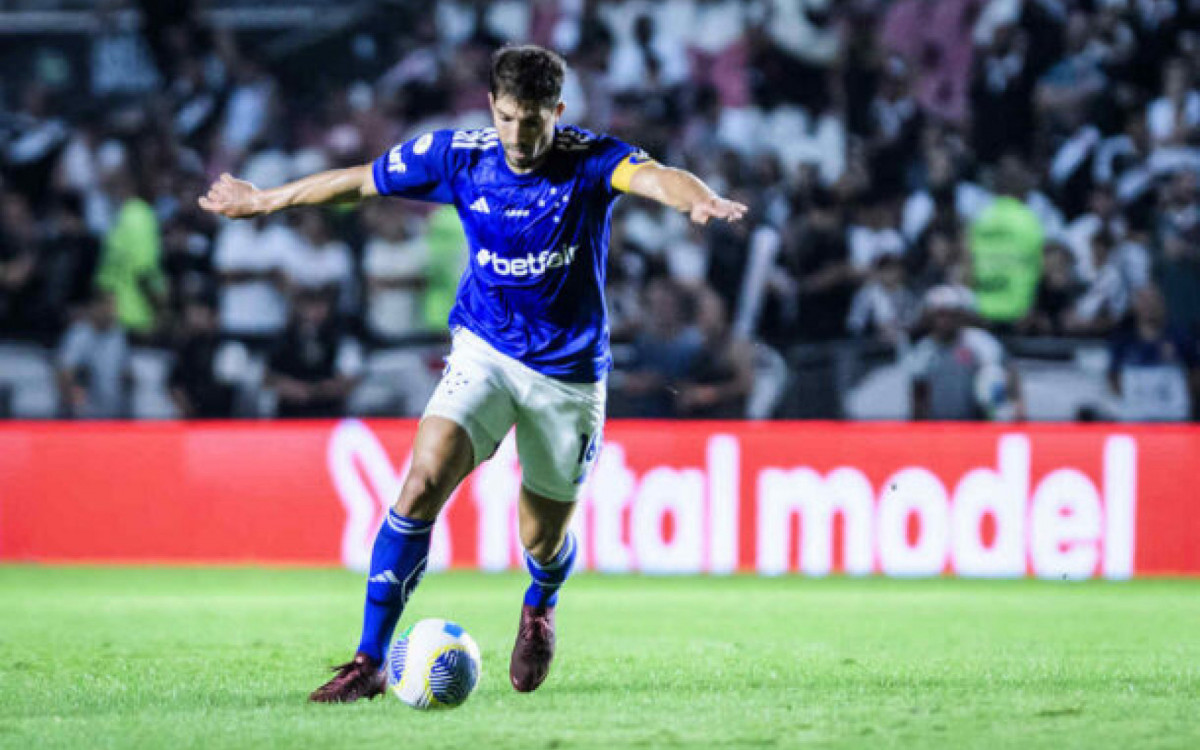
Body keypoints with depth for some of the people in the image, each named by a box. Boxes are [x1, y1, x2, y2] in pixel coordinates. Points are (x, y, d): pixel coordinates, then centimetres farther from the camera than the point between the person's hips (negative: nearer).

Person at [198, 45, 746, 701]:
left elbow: (654, 177, -39)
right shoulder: (458, 156, -9)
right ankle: (369, 660, -15)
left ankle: (539, 610, 49)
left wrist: (700, 200, -62)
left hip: (568, 374, -1)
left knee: (544, 540, 9)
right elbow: (357, 181, 6)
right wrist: (263, 201, 16)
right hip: (483, 352, 1)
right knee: (422, 484, -22)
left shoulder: (588, 161, -17)